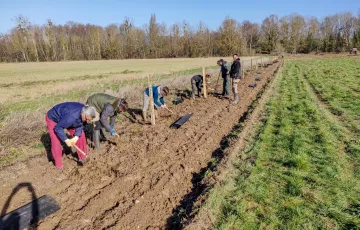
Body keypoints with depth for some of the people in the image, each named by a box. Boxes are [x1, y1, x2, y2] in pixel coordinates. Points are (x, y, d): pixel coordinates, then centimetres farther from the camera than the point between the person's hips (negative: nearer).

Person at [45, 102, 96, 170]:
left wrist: (76, 137, -22)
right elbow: (58, 128, -32)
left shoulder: (85, 112, -22)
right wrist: (66, 140, -29)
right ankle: (59, 166, 6)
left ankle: (82, 158, 14)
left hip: (64, 117, 7)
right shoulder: (71, 116, -44)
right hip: (53, 119, -7)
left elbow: (80, 125, -9)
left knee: (80, 135, -1)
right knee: (56, 142, -14)